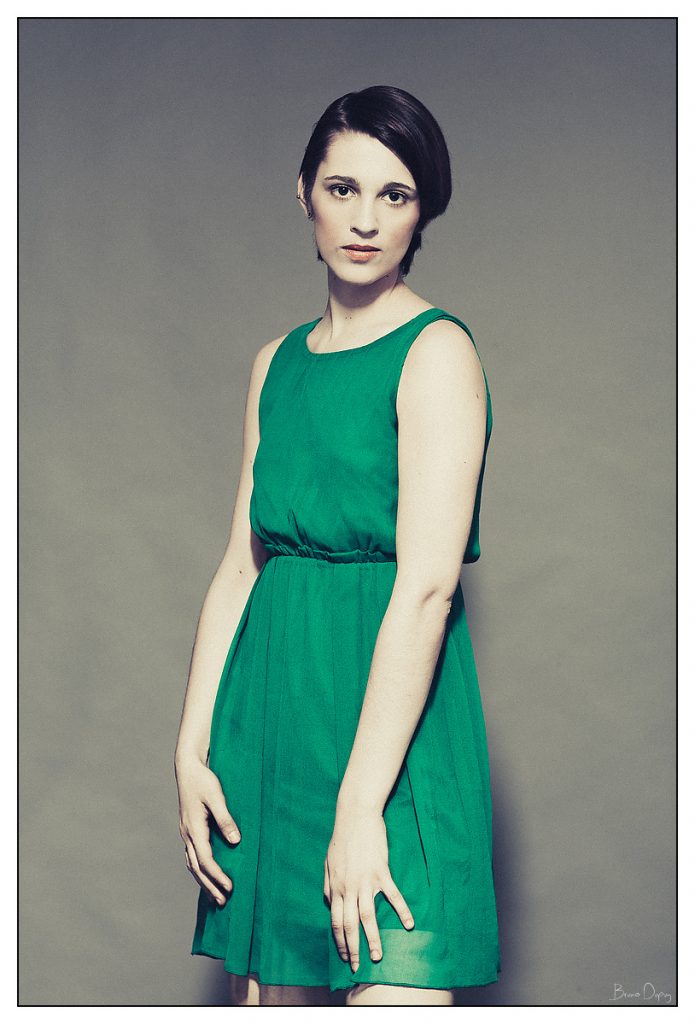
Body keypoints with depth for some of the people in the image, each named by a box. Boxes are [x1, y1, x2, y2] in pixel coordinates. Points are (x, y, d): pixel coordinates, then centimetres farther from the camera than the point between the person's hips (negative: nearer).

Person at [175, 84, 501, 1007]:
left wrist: (359, 805, -21)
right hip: (271, 702, 6)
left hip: (390, 721, -6)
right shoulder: (280, 363, 14)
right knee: (265, 995, 8)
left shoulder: (437, 351, -7)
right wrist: (192, 750, 4)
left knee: (392, 988, -12)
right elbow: (241, 567, 13)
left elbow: (427, 586, -16)